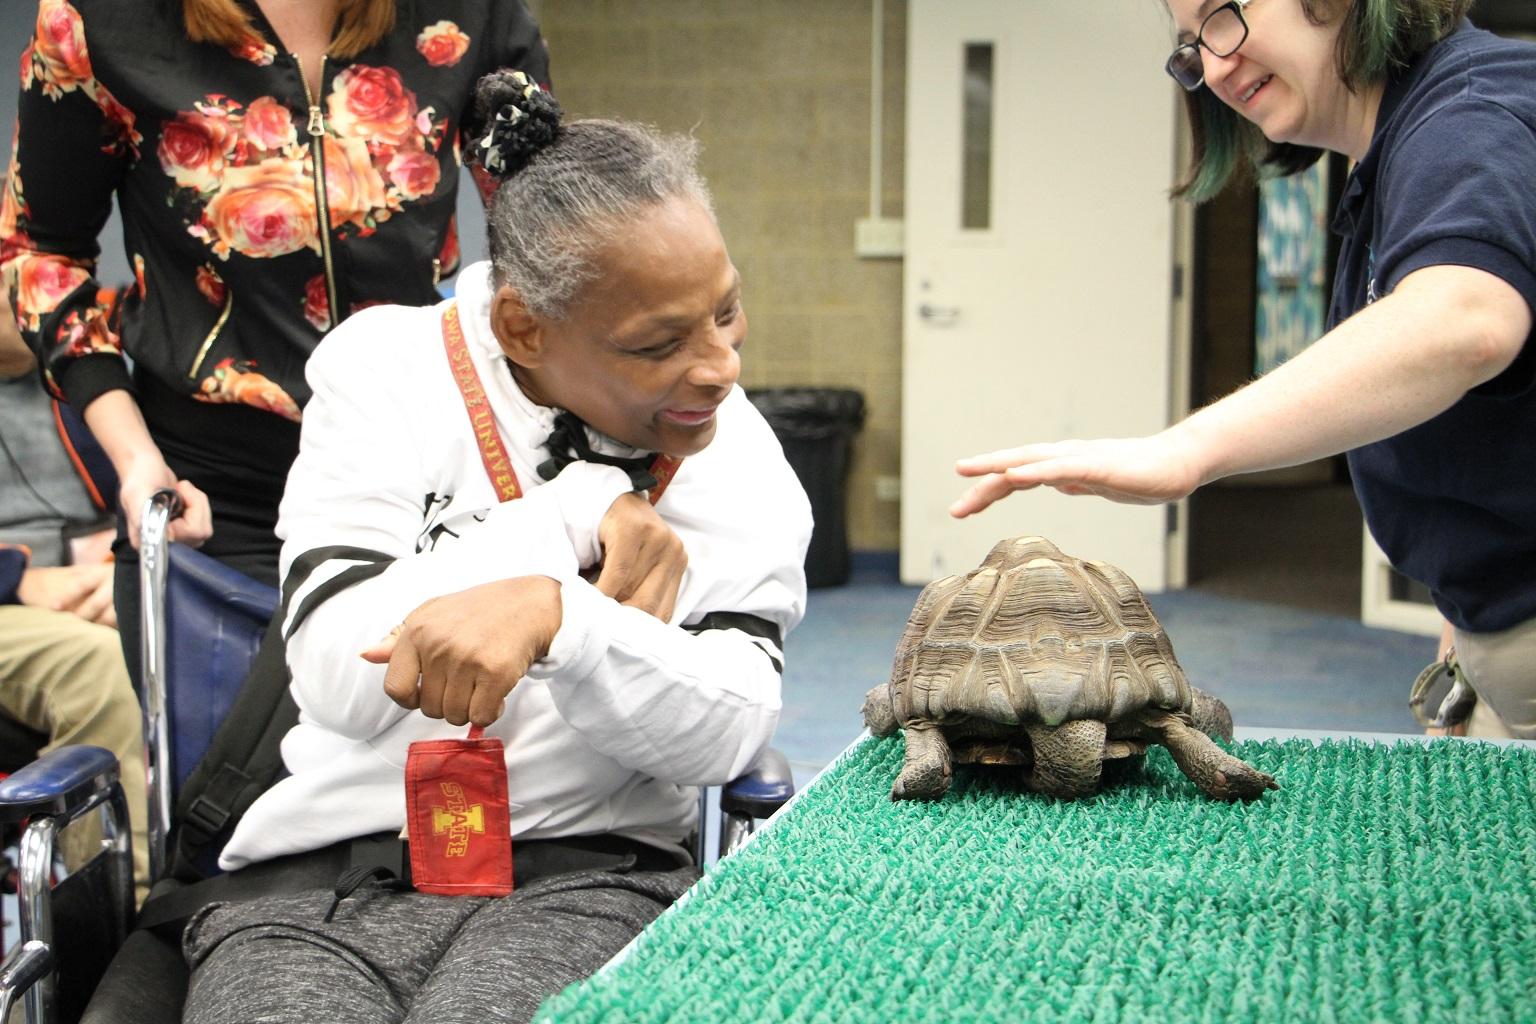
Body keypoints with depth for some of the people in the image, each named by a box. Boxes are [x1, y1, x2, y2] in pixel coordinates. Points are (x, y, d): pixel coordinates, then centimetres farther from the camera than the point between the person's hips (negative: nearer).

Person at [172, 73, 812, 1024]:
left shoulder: (737, 461, 2)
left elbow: (730, 730, -12)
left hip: (583, 873, 0)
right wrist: (582, 513, -14)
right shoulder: (385, 367, -1)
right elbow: (342, 680, -11)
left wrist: (552, 614, -29)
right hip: (321, 875, 1)